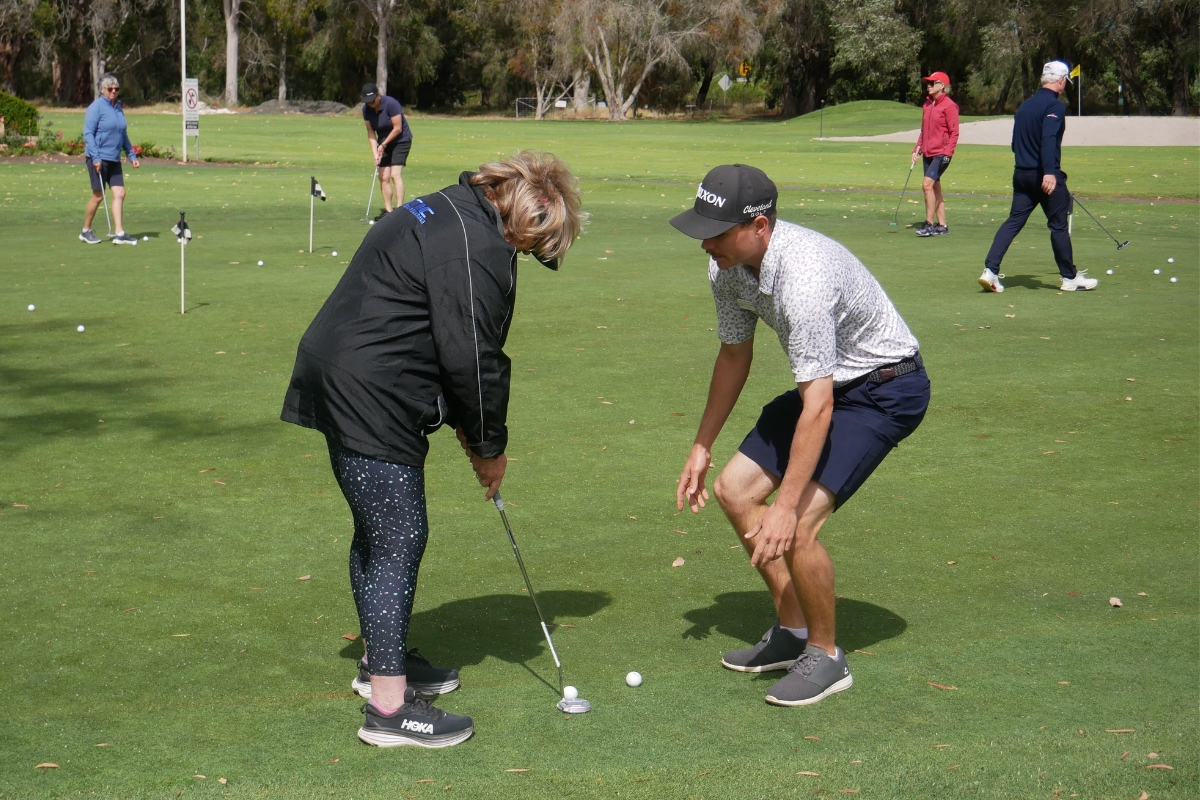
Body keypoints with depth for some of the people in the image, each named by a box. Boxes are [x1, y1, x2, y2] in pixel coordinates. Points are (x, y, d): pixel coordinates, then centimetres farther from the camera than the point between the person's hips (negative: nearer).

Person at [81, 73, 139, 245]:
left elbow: (123, 135, 22)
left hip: (114, 160, 7)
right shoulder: (96, 107, -8)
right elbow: (88, 134, -12)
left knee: (119, 194, -3)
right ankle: (86, 231, 15)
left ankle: (120, 234, -4)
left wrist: (132, 155, 17)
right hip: (98, 158, -7)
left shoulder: (118, 108, 13)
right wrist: (95, 158, -19)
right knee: (98, 196, -1)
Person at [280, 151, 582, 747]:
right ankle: (389, 707, -4)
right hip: (369, 401, -11)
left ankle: (381, 659, 37)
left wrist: (464, 427, 16)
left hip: (335, 381, 11)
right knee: (399, 538, -7)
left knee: (376, 531, 22)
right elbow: (472, 357, -16)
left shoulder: (446, 214, 18)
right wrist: (490, 446, -3)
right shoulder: (477, 245, -17)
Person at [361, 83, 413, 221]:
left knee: (395, 174, -18)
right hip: (383, 143, 6)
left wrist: (383, 145, -13)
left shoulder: (391, 104, -24)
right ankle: (388, 210, 5)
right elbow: (371, 132, -2)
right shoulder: (366, 109, -6)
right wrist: (375, 152, -12)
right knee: (383, 177, -1)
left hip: (401, 140, -6)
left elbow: (397, 128, -20)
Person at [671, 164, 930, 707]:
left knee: (796, 524, -22)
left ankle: (825, 657, 0)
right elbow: (734, 356, 10)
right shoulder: (727, 265, -7)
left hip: (885, 387, -9)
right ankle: (793, 631, 19)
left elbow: (819, 405, -35)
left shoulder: (803, 277, -35)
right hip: (826, 382, 9)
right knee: (734, 490, 5)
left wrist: (786, 507, -35)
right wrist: (702, 447, 15)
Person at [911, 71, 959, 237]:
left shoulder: (949, 105, -9)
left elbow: (954, 132, -11)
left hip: (941, 153, -8)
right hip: (928, 153, 8)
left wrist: (948, 152, -18)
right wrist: (917, 149, 11)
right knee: (935, 188, 9)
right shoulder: (927, 105, 13)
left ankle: (929, 224, -13)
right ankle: (942, 226, 15)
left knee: (927, 184, -17)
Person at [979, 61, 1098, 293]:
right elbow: (1048, 139, -25)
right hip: (1047, 177, -7)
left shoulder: (1025, 105, 14)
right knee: (1059, 225, 3)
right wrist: (1049, 172, -31)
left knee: (1013, 221, 6)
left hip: (1022, 174, 7)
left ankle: (990, 270, -6)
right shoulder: (1056, 105, -11)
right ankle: (1070, 278, 13)